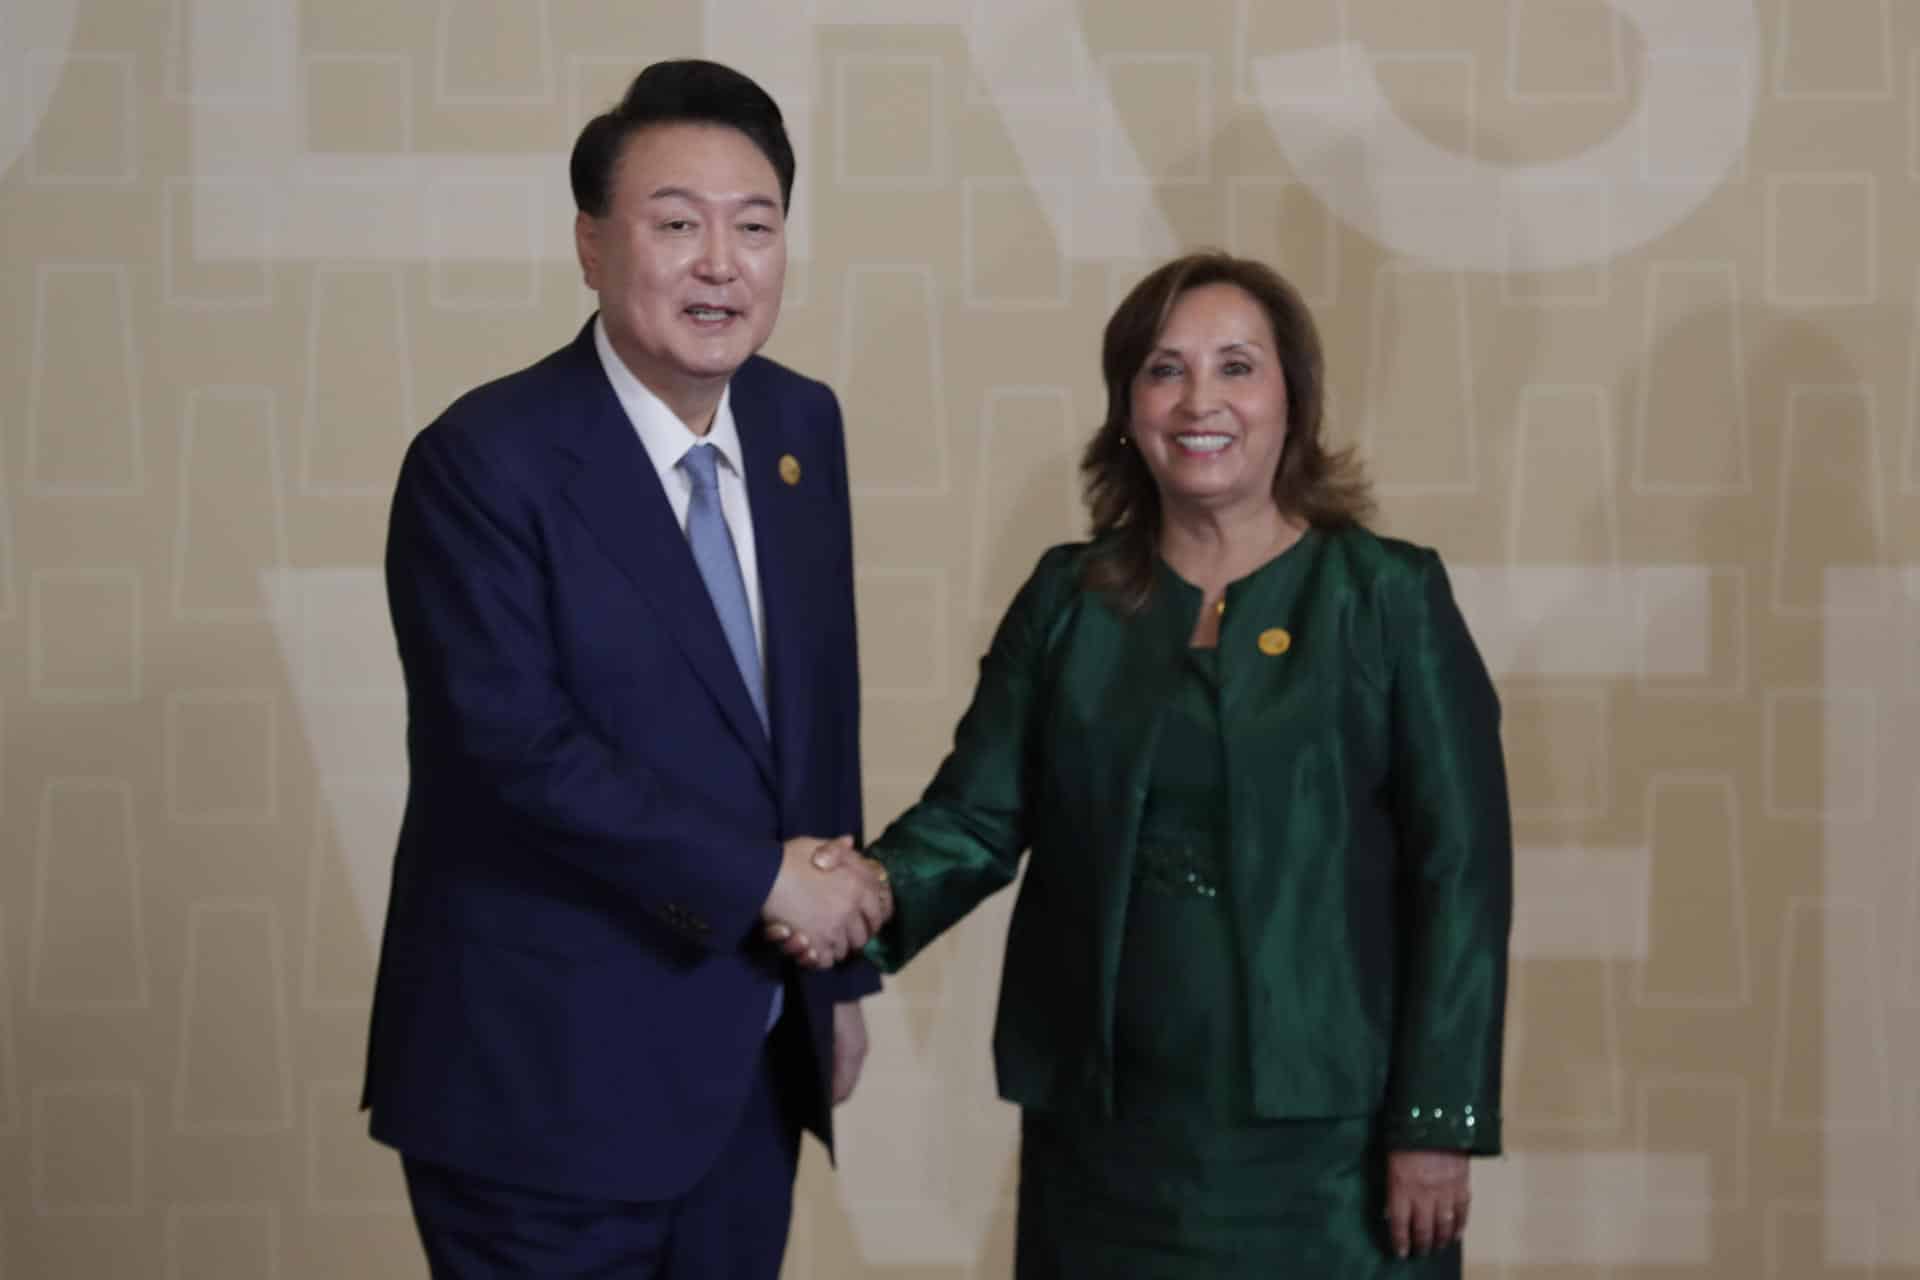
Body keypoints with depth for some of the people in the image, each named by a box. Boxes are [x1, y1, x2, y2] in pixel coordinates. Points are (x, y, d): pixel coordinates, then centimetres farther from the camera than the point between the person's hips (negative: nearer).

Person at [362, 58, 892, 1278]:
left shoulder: (803, 426, 7)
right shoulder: (486, 460, -14)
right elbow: (519, 745, -20)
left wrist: (843, 965, 14)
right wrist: (765, 877, -15)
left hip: (749, 1063, 6)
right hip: (549, 1081, -6)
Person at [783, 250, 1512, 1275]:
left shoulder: (1390, 597, -2)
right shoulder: (1067, 598, 7)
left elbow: (1459, 868, -4)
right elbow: (976, 814, 2)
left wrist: (1438, 1121, -9)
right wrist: (869, 903, -19)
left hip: (1325, 1128, -3)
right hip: (1105, 1123, 3)